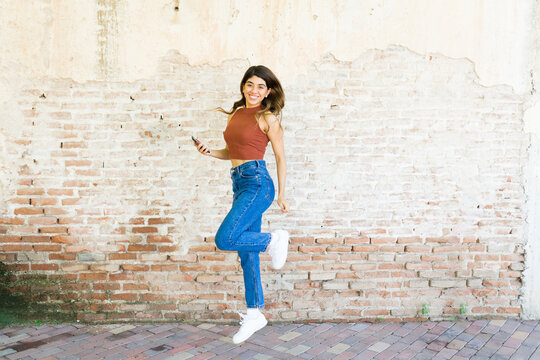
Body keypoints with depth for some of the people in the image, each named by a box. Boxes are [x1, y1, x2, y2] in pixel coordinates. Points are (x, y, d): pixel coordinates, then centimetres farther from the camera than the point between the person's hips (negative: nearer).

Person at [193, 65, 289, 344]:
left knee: (224, 239, -21)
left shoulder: (268, 118, -4)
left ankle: (274, 240, 3)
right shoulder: (234, 114, 15)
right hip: (239, 184, 8)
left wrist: (281, 195, -2)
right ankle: (254, 314, 21)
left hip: (257, 183, -8)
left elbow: (280, 157, -2)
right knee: (246, 253, 11)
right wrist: (209, 152, 4)